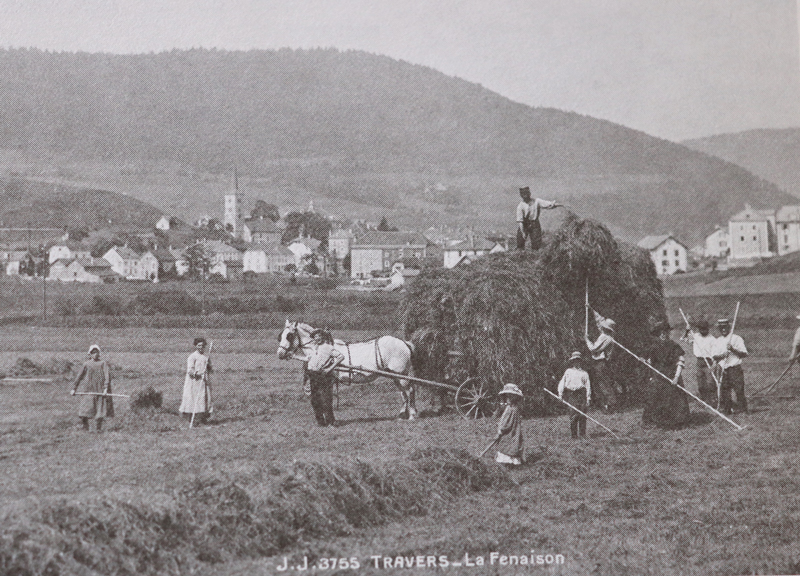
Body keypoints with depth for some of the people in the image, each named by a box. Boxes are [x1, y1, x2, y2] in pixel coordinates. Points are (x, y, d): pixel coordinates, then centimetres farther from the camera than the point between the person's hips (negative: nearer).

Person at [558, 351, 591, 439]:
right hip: (571, 395, -1)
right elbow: (562, 383, 11)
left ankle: (582, 434, -2)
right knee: (574, 414, -10)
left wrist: (588, 398, 3)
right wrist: (560, 394, -2)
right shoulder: (568, 371, 18)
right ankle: (574, 434, -6)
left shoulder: (584, 373, 20)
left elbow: (588, 386, 13)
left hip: (582, 394, 1)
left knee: (582, 415, -6)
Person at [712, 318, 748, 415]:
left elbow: (744, 354, -6)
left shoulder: (736, 338, -1)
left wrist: (733, 349, -18)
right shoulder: (718, 341, 15)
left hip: (735, 370, -5)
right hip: (723, 370, 5)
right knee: (723, 392, 4)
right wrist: (721, 355, -9)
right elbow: (715, 356, 11)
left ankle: (743, 411, -4)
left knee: (739, 392, -8)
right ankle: (725, 411, 13)